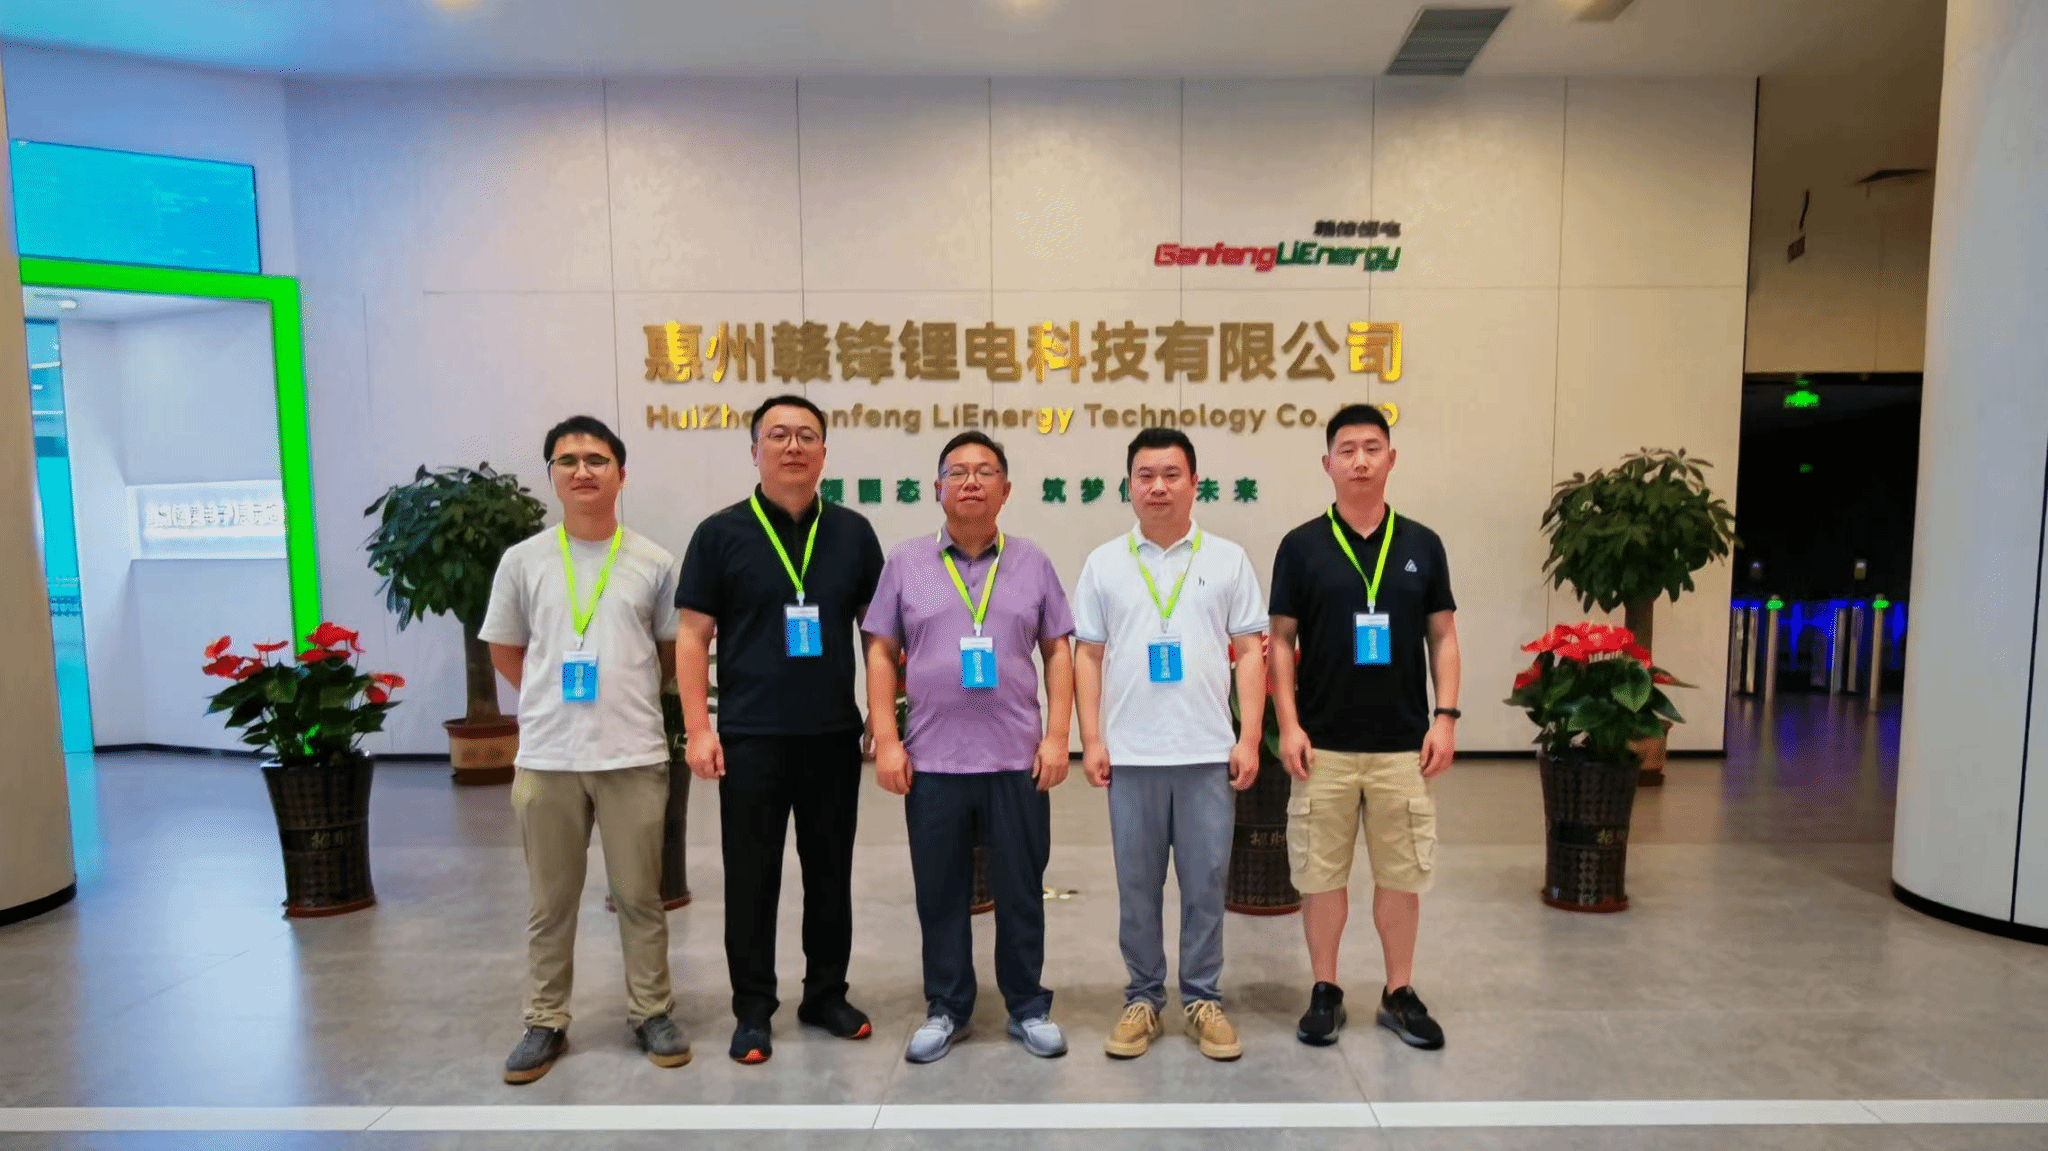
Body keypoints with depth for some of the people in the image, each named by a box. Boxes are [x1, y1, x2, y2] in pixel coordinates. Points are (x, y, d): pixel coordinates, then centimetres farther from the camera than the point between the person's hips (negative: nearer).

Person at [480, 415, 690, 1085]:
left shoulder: (653, 563, 1)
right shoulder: (523, 560, 3)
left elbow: (673, 651, 12)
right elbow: (504, 651, 12)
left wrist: (629, 696, 8)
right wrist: (557, 700, 7)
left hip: (634, 754, -1)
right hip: (545, 756, 1)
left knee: (640, 897, 10)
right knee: (550, 902, 13)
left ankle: (651, 1013, 25)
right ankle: (546, 1022, 27)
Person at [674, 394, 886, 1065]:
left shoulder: (853, 533, 5)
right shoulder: (721, 533, -1)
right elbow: (693, 637, -2)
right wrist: (698, 728, -8)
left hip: (835, 734, 3)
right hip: (751, 735, -2)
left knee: (831, 871, 13)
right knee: (751, 877, 7)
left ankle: (827, 994, 29)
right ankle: (753, 1010, 22)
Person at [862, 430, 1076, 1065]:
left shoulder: (1032, 563, 5)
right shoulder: (906, 562, 4)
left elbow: (1057, 651, 6)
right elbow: (882, 653, 4)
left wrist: (1057, 735, -3)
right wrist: (886, 741, -3)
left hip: (1018, 759, 0)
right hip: (931, 759, 0)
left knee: (1021, 890, 10)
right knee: (940, 892, 11)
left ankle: (1027, 1007, 27)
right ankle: (946, 1009, 28)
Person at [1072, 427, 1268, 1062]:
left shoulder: (1227, 559, 4)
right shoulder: (1104, 563, 6)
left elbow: (1250, 652, 4)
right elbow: (1087, 655, 6)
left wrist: (1249, 739, -3)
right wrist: (1091, 740, -1)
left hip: (1208, 753, 0)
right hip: (1130, 754, 1)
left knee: (1206, 882, 7)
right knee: (1137, 883, 10)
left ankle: (1202, 999, 24)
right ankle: (1143, 998, 24)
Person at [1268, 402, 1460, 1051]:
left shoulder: (1422, 545, 4)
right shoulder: (1301, 546, -1)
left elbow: (1443, 637, 7)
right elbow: (1281, 640, -1)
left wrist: (1445, 717, -3)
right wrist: (1288, 724, -8)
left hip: (1404, 743, 2)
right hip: (1323, 743, -1)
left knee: (1403, 873, 10)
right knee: (1321, 872, 7)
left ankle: (1399, 993, 25)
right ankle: (1325, 991, 22)